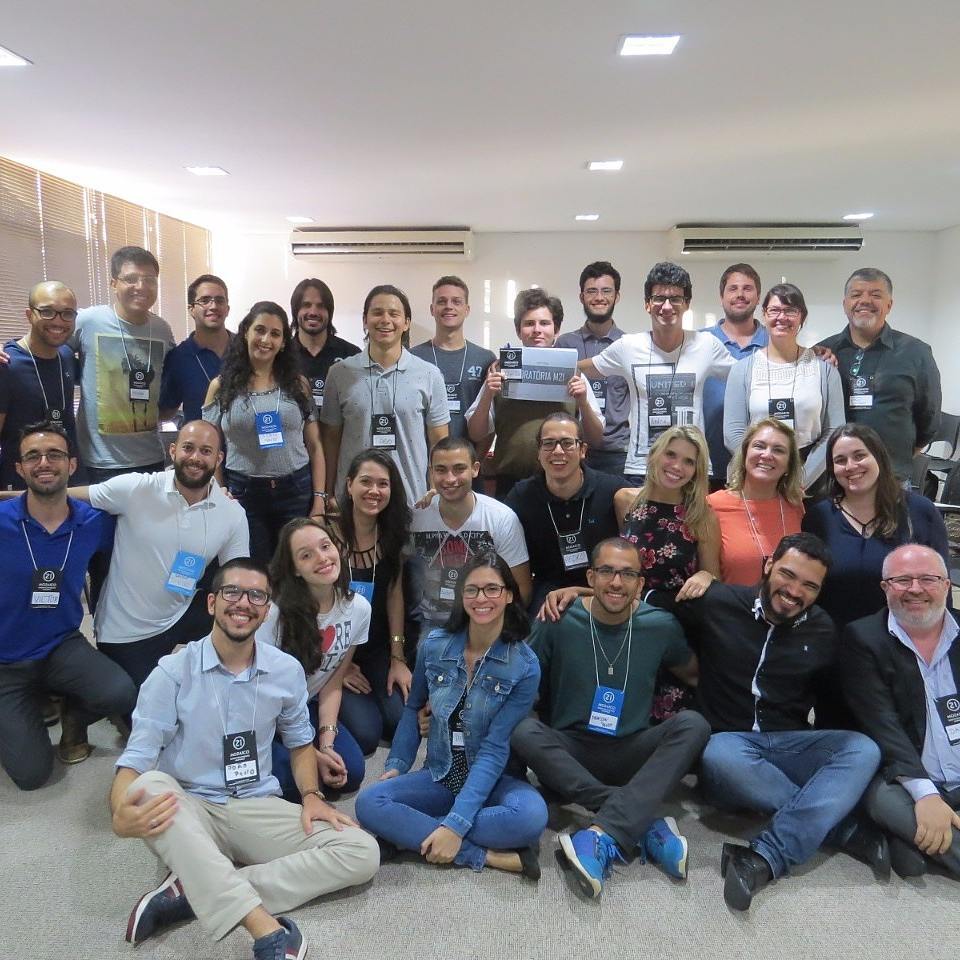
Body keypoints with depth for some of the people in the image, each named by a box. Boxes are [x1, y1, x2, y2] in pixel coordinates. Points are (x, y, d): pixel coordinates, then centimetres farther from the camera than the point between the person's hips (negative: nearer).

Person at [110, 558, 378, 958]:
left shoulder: (287, 670, 0)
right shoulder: (172, 672, -9)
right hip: (188, 813, -2)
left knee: (361, 853, -17)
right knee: (149, 786, -37)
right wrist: (121, 815, -35)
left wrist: (311, 796, -3)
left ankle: (192, 893, -21)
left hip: (257, 811, 3)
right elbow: (136, 759, -14)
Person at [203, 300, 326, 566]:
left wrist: (319, 499, -1)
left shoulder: (298, 384, 6)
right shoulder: (221, 386, 4)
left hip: (296, 492, 1)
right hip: (242, 494, 0)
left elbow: (314, 446, 5)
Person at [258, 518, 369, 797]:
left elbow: (333, 684, -2)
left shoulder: (358, 608, -12)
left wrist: (326, 744, -13)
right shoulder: (274, 611, -28)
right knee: (293, 780, -23)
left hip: (306, 707, 5)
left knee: (351, 772, -10)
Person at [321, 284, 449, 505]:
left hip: (413, 502, 0)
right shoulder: (339, 373, 1)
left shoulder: (429, 375, -1)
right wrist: (327, 494, 6)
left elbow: (439, 443, 2)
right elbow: (332, 438, 6)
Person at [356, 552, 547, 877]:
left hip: (493, 780, -3)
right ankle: (490, 856, -23)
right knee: (369, 803, -24)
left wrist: (456, 824, -25)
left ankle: (413, 832, -20)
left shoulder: (525, 666, -13)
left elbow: (494, 749, -18)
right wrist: (397, 765, 0)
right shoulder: (434, 646, -4)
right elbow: (413, 708, 13)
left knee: (531, 815, -35)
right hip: (439, 777, 3)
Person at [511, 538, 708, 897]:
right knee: (524, 732, -31)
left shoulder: (660, 626, -2)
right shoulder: (558, 622, -8)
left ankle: (604, 835, -37)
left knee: (693, 724, -25)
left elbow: (693, 674, 16)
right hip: (569, 755, -1)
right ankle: (646, 825, -32)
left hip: (631, 756, 1)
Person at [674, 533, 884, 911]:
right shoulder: (718, 603, -3)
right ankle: (849, 829, -22)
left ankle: (766, 858, -36)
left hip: (791, 746, 3)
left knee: (863, 749, -25)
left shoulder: (823, 631, 7)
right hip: (730, 741, -3)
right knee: (720, 758, -38)